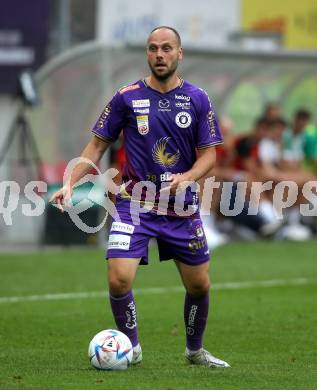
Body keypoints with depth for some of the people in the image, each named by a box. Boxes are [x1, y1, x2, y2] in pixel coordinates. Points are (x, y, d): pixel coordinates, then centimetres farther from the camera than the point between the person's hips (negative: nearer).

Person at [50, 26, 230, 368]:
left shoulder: (197, 99, 1)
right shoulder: (127, 97, -2)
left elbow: (209, 154, 1)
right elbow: (98, 144, 5)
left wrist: (186, 178, -19)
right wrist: (70, 183, -6)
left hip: (181, 207, 2)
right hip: (134, 203, -2)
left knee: (199, 285, 8)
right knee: (119, 279, -18)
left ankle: (195, 350, 33)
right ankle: (131, 348, 4)